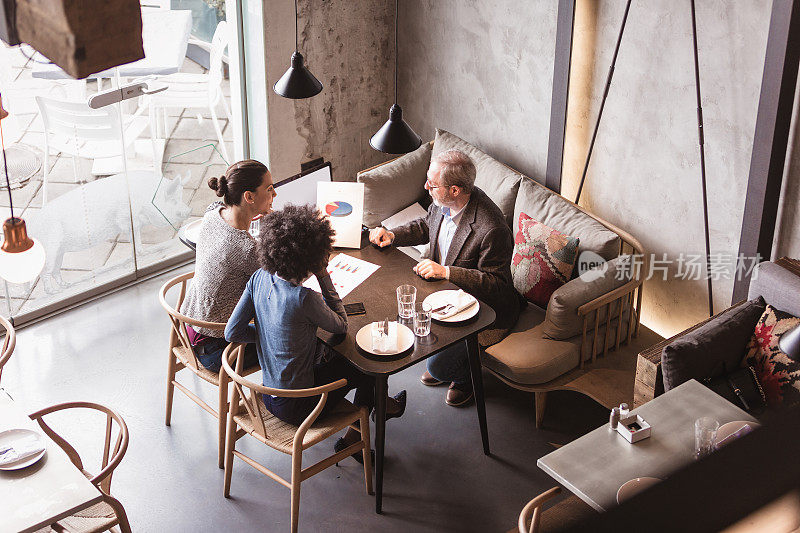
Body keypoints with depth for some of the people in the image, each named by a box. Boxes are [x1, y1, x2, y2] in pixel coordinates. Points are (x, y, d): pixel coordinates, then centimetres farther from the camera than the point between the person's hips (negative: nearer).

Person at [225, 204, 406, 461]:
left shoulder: (259, 278, -10)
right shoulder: (304, 299, -30)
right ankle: (352, 438, 33)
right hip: (295, 407, -7)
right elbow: (340, 325, -10)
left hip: (268, 396, 7)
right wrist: (324, 278, -12)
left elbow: (232, 332, -4)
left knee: (329, 350, 27)